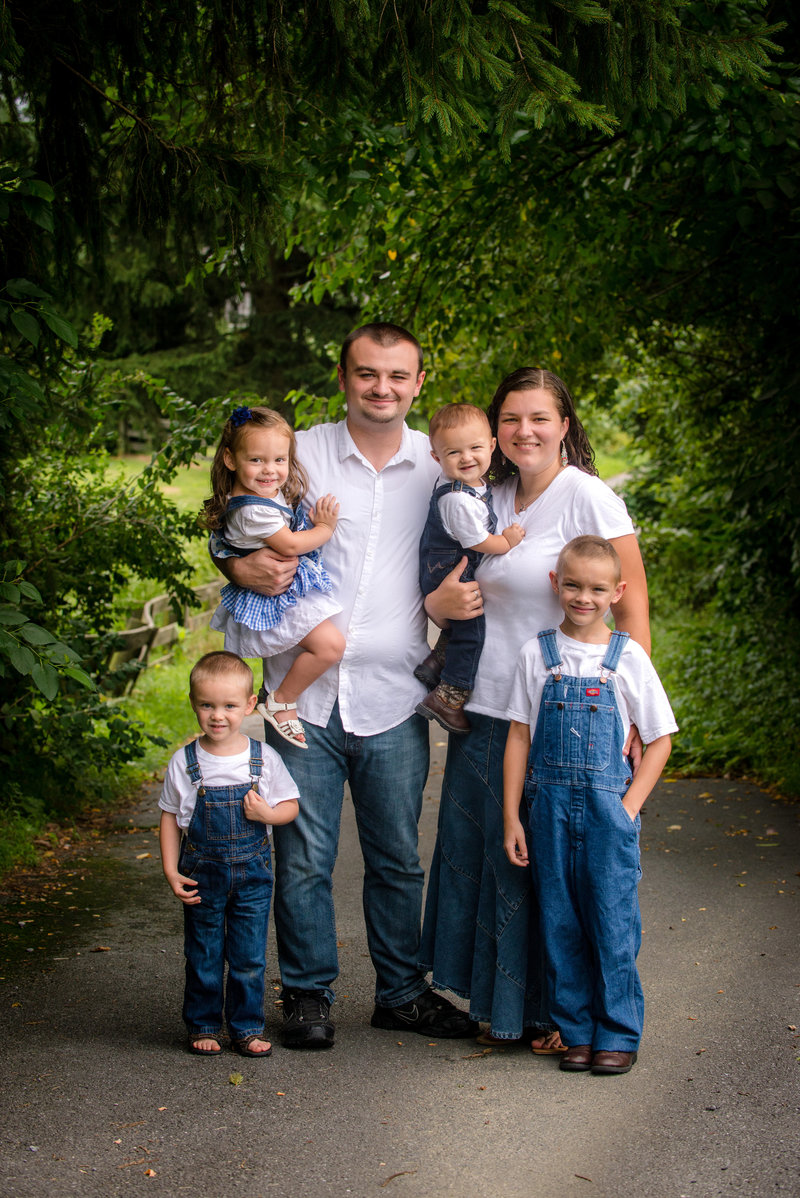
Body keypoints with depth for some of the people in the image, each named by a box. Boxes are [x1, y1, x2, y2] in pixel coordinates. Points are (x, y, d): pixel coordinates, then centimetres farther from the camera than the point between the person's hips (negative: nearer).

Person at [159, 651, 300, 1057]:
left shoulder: (264, 759, -5)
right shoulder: (184, 762, -6)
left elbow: (291, 806, 4)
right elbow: (170, 817, 2)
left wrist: (268, 813, -18)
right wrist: (171, 871, -5)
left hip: (252, 874, 0)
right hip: (202, 876, 0)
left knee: (250, 958, 6)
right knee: (203, 957, 9)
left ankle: (247, 1027, 20)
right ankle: (203, 1026, 24)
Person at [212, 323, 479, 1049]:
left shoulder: (439, 465, 7)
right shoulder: (301, 452, 2)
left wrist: (457, 599, -8)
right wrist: (241, 566, -15)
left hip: (392, 698, 1)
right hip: (304, 693, -1)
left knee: (398, 858, 11)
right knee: (303, 857, 3)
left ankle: (402, 991, 26)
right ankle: (308, 995, 18)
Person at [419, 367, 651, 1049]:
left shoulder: (587, 497, -8)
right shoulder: (488, 500, 10)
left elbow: (632, 609, -10)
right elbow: (455, 598, 21)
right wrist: (440, 602, -3)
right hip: (484, 712, 6)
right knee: (477, 856, 11)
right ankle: (500, 1005, 27)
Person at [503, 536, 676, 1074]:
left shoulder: (628, 657, 1)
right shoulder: (537, 654, 4)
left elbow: (660, 738, 4)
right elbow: (519, 736, 6)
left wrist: (629, 805, -6)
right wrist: (511, 817, 2)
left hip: (608, 806, -2)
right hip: (551, 806, 2)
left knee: (613, 923, -1)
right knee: (561, 923, 6)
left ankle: (618, 1034, 11)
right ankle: (577, 1032, 18)